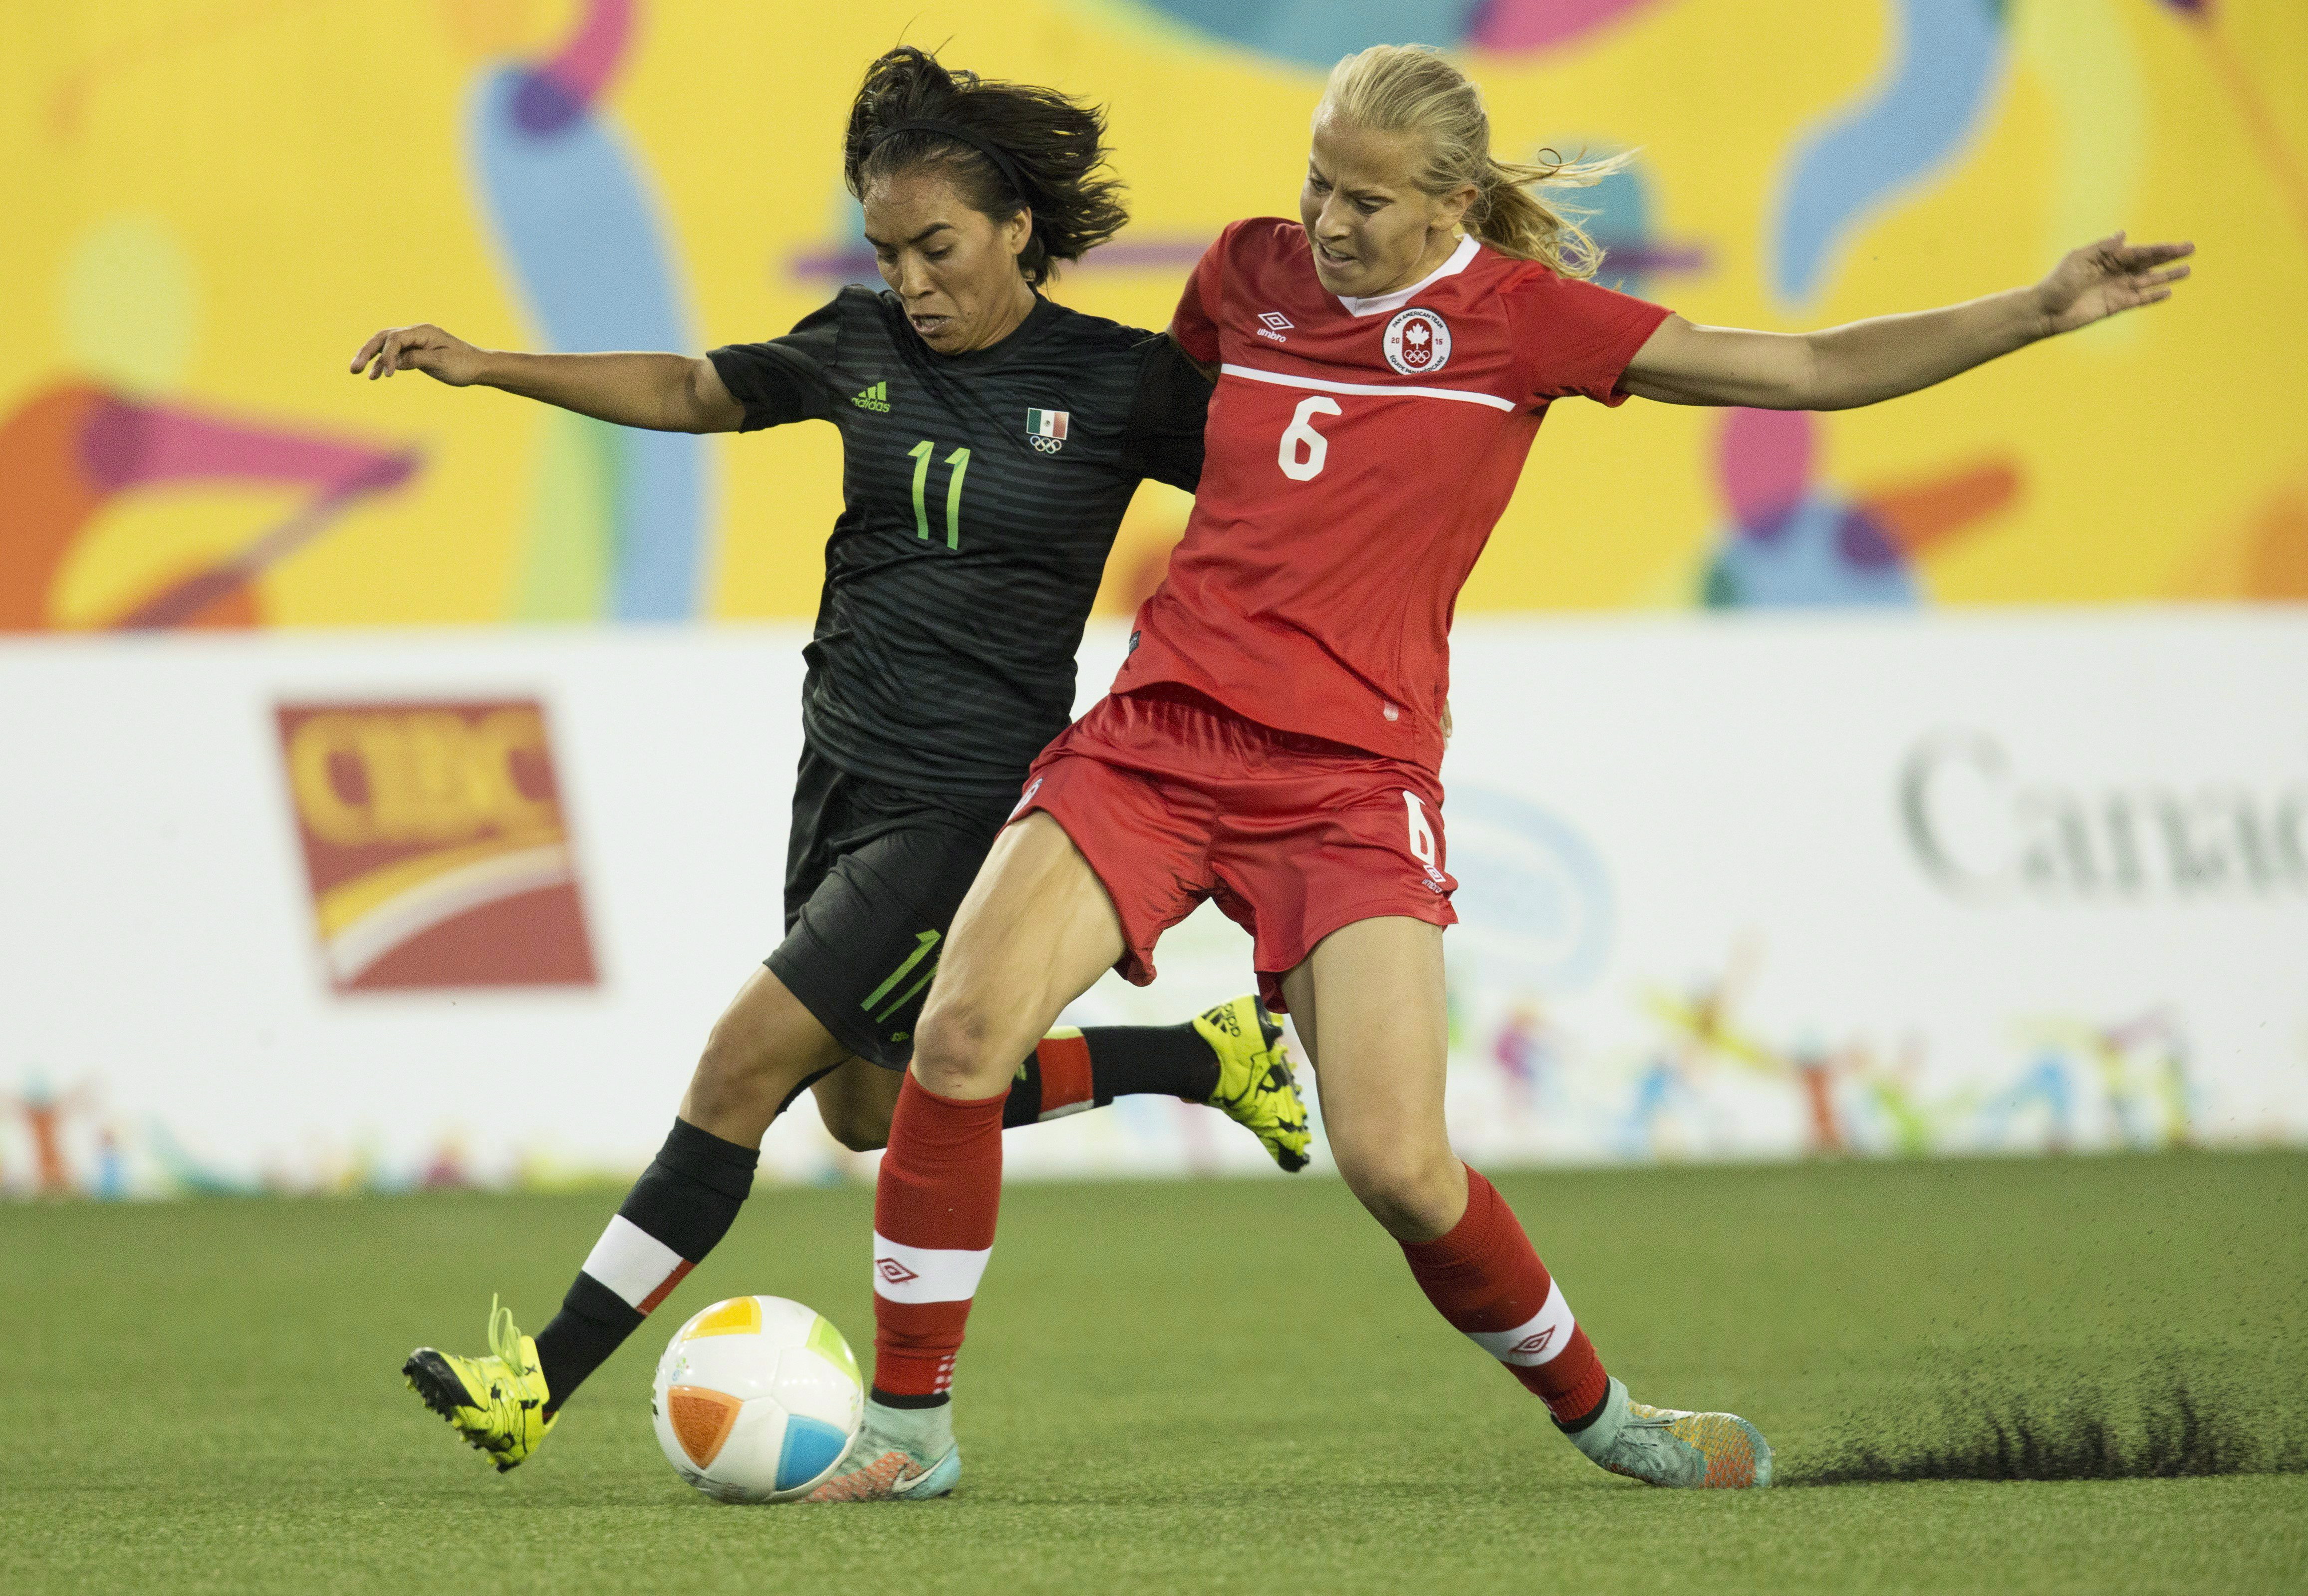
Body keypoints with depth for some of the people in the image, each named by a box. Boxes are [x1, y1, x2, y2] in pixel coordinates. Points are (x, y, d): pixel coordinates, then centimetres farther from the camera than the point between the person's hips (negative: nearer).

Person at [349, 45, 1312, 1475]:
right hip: (844, 771, 7)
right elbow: (696, 391, 17)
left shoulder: (1118, 381, -9)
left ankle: (547, 1381, -10)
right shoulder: (865, 348, 4)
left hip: (971, 802, -7)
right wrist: (489, 368, 10)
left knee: (745, 1064, -12)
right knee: (870, 1107, 14)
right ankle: (1207, 1058, 30)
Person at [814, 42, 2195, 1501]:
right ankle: (909, 1427, -3)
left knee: (1397, 1164, -15)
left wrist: (2038, 313, -6)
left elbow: (1807, 369, 0)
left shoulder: (1518, 319, 0)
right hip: (1159, 726, 3)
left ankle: (1596, 1413, 13)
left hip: (1351, 775, -3)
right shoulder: (1250, 272, 10)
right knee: (961, 1032, -18)